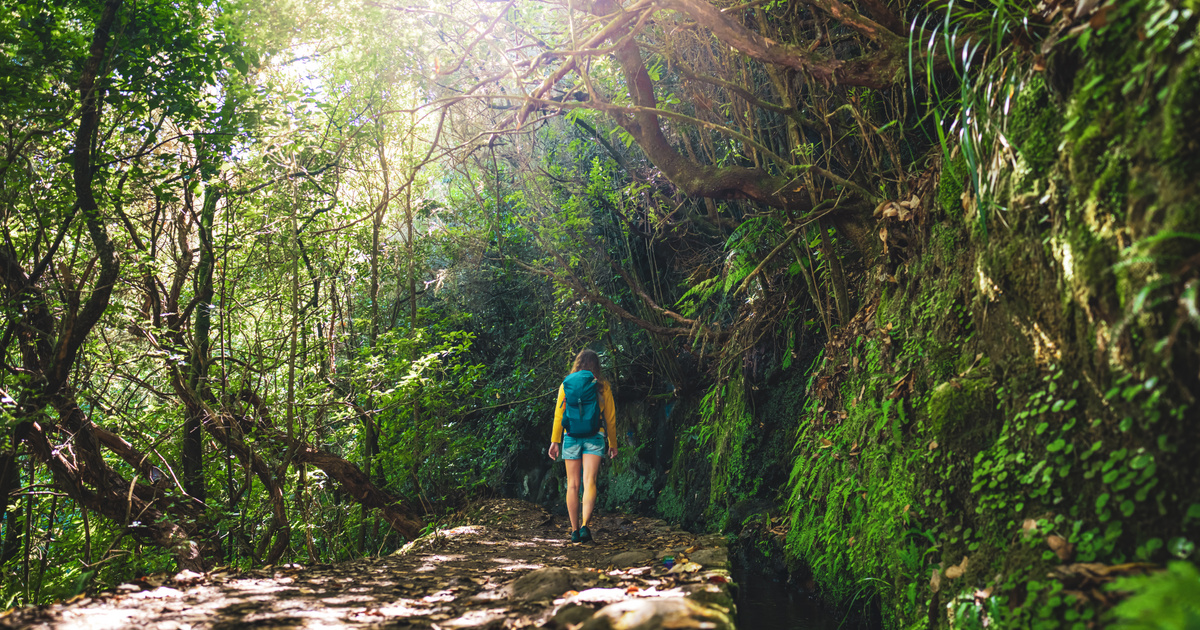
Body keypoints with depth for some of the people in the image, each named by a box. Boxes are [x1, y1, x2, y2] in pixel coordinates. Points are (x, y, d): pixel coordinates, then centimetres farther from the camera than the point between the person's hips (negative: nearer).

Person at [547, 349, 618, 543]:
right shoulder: (603, 386, 5)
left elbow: (559, 414, 1)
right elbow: (610, 417, 9)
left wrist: (555, 441, 5)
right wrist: (613, 443, 17)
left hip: (571, 436, 1)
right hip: (595, 437, -1)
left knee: (573, 485, 7)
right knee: (589, 482, -8)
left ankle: (575, 530, 11)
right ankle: (584, 526, -25)